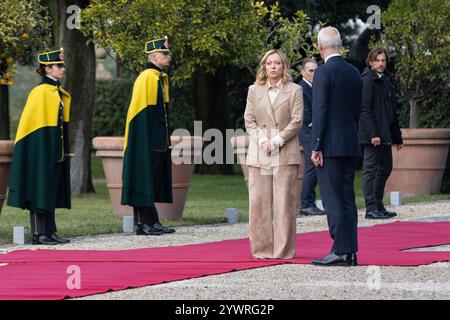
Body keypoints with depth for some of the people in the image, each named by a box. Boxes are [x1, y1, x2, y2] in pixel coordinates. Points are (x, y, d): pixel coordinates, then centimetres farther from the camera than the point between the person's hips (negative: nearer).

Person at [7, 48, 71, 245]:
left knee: (52, 192, 9)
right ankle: (39, 234, -2)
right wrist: (45, 151, -18)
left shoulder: (59, 94, 14)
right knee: (40, 190, -5)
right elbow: (31, 123, -14)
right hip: (41, 151, -9)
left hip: (55, 152, 9)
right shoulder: (40, 93, -11)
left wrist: (64, 151, 16)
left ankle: (49, 232, 12)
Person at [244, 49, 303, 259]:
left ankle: (284, 250, 1)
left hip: (285, 153, -2)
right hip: (259, 153, 2)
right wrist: (261, 140, -7)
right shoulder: (254, 90, 12)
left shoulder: (294, 90, 5)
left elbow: (296, 122, 0)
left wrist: (277, 141, -11)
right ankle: (262, 248, 5)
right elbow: (249, 121, 9)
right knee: (259, 201, 0)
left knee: (284, 201, -4)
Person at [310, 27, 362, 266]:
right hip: (351, 146, 8)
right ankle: (350, 252, 9)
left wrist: (316, 147, -13)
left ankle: (340, 251, -8)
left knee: (333, 201, -6)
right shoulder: (354, 73, 12)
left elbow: (319, 112, -15)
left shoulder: (324, 72, -11)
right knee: (347, 199, 9)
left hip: (330, 147, -7)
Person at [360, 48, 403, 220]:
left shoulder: (385, 82, 18)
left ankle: (378, 206, 19)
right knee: (370, 170, -6)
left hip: (385, 135, 9)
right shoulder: (367, 80, -9)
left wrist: (397, 137, 20)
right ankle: (371, 209, -5)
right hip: (371, 135, -9)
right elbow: (364, 110, -17)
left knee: (385, 169, 12)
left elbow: (392, 113, 22)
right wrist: (373, 134, -23)